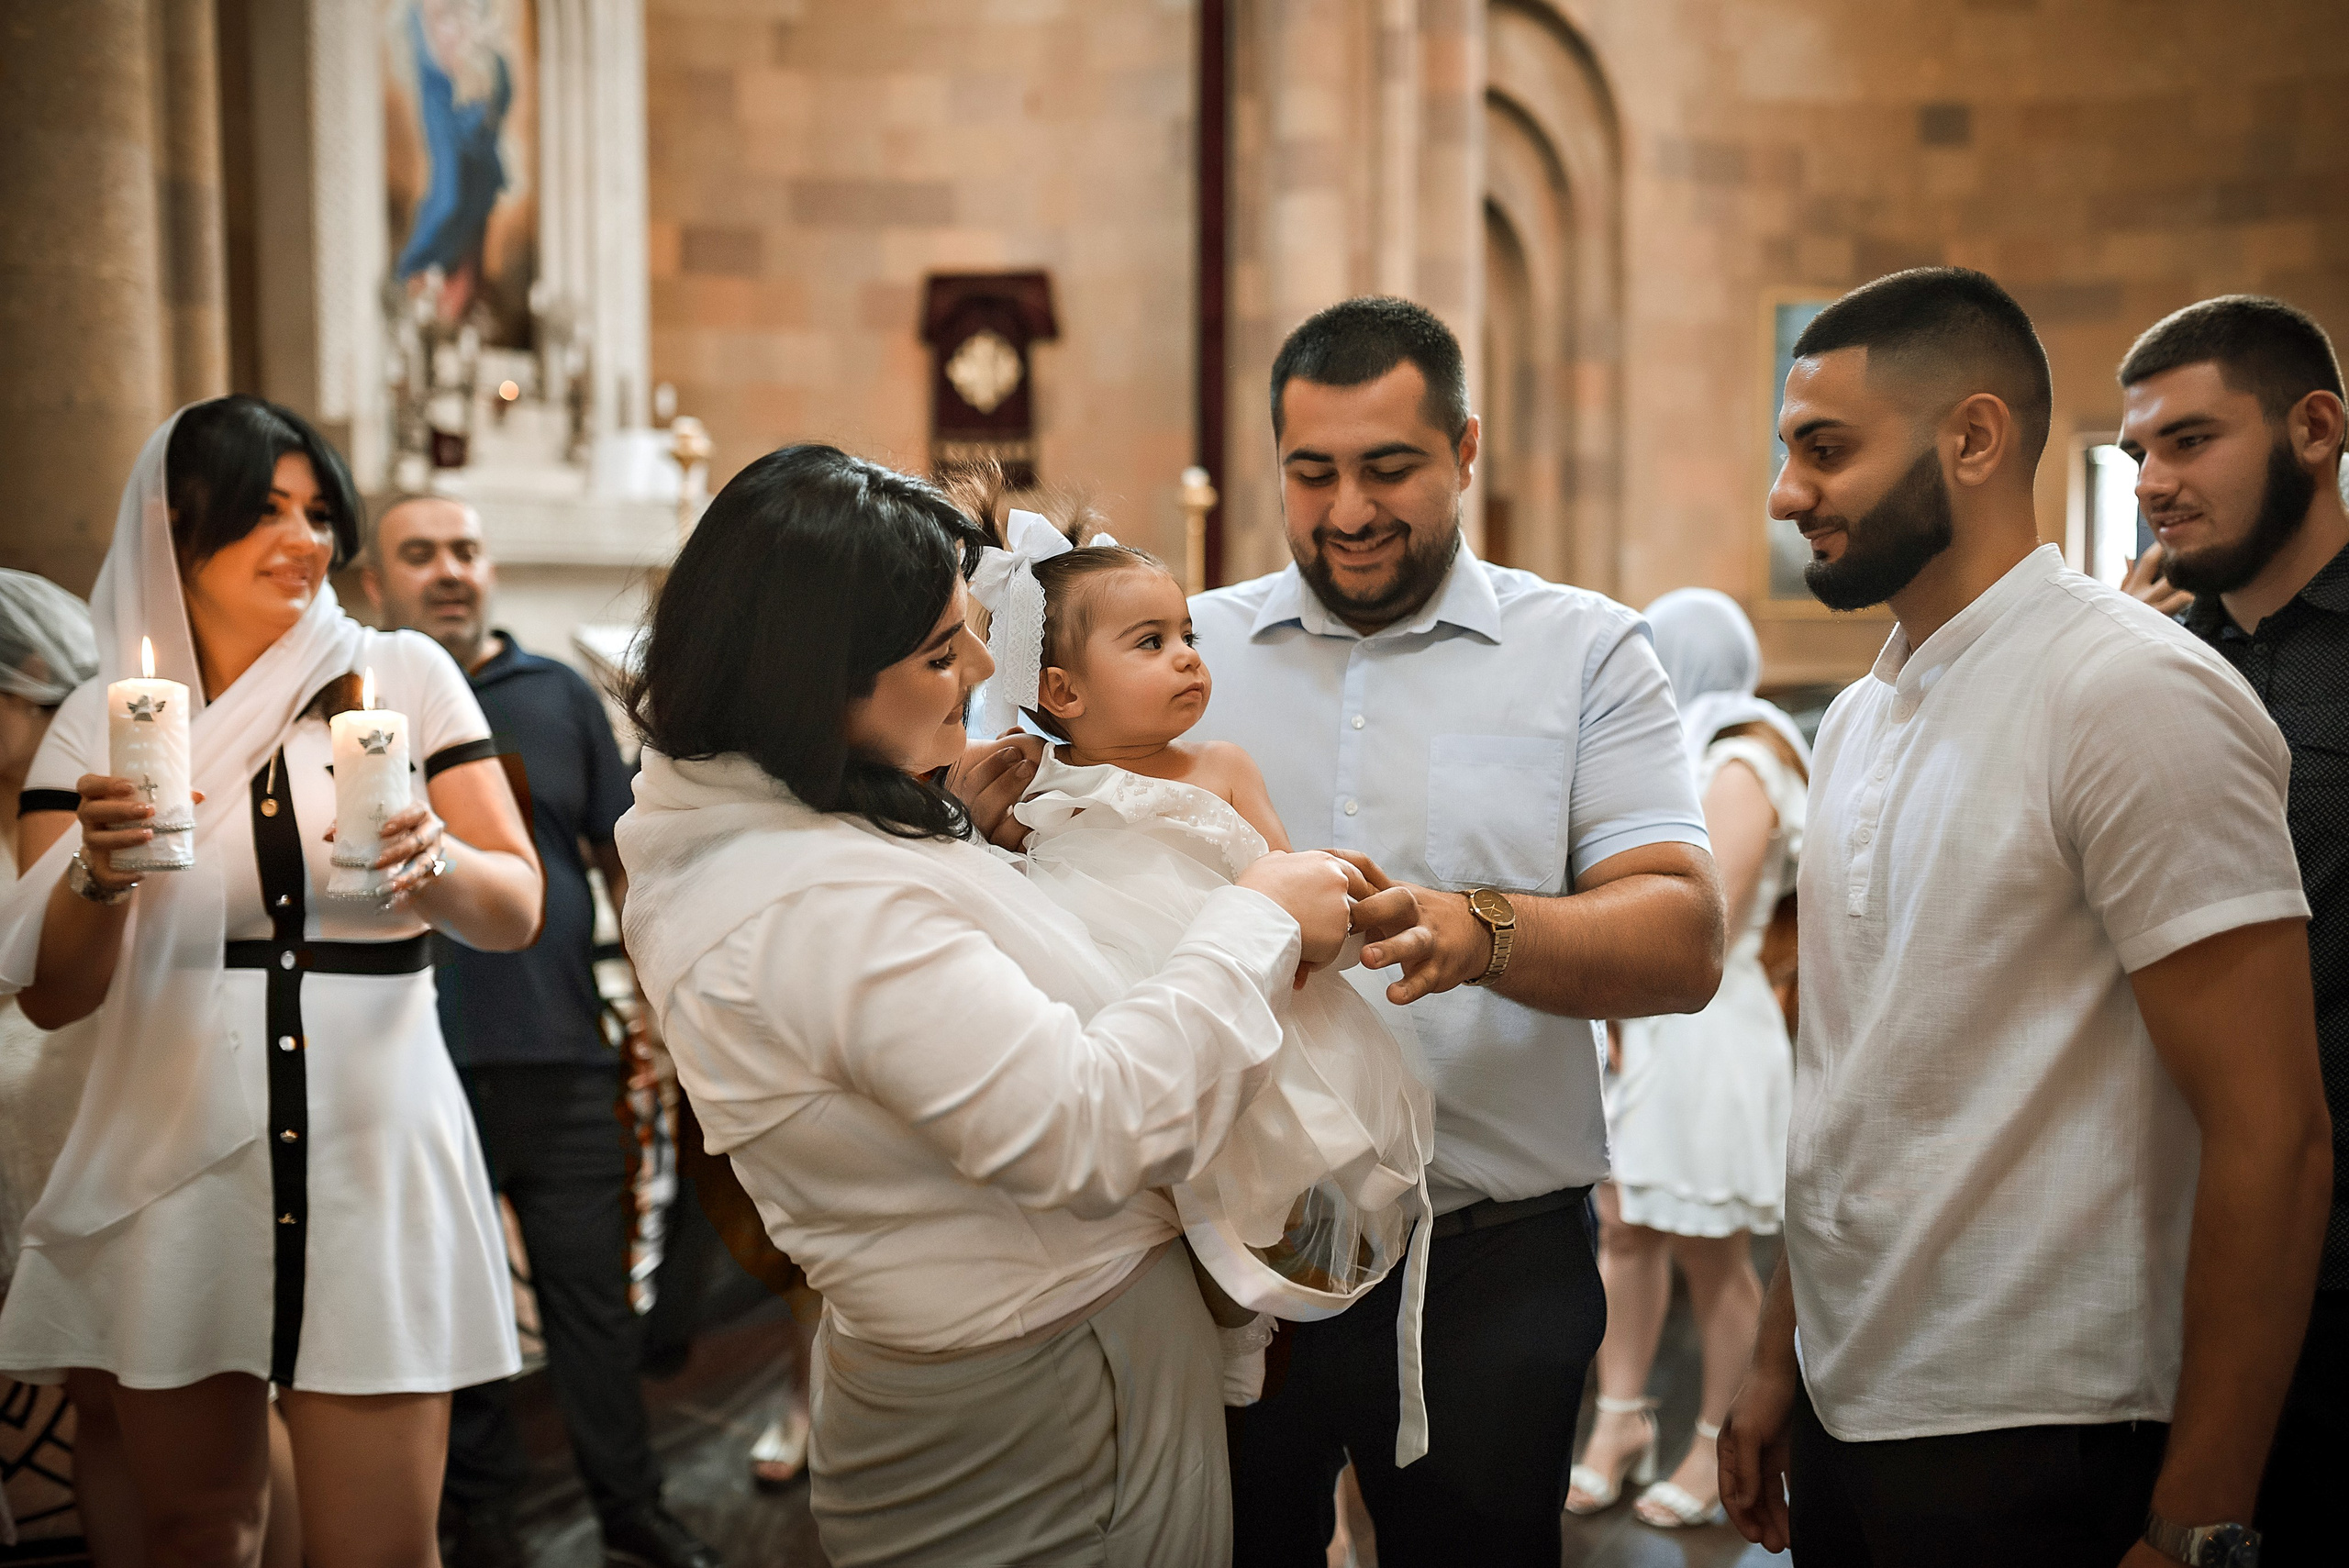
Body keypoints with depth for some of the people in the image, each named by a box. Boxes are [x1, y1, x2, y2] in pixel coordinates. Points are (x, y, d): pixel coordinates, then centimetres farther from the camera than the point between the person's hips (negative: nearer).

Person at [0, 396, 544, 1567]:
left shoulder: (402, 676, 4)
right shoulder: (100, 719, 6)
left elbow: (517, 912, 2)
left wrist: (436, 863, -20)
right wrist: (99, 874, -18)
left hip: (370, 1154, -1)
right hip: (169, 1164, 2)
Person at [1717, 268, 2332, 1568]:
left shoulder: (2131, 693, -15)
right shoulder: (1859, 718, 10)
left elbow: (2272, 1138, -18)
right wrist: (1779, 1359, 14)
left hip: (2030, 1458, -7)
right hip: (1844, 1413, 7)